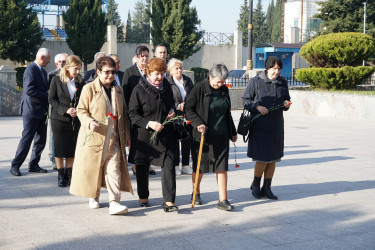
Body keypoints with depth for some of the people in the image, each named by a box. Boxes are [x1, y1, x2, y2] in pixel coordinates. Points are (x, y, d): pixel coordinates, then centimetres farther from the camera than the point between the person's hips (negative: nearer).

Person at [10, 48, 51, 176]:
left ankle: (33, 165, 19)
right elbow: (30, 90, -22)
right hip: (31, 110, -9)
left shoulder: (43, 72, 17)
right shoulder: (31, 70, -13)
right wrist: (47, 95, -17)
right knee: (27, 138, -6)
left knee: (41, 140, 10)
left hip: (42, 111, 9)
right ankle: (15, 166, 2)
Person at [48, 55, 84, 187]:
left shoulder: (80, 81, 6)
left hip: (75, 120, 2)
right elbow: (51, 99, -4)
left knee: (72, 148, 3)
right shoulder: (56, 80, -2)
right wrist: (65, 110, -14)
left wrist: (78, 110, -9)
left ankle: (69, 174, 15)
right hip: (59, 119, -2)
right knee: (60, 148, 2)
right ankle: (60, 175, 13)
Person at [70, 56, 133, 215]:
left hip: (114, 139, 3)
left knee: (114, 169, -7)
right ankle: (93, 197, 27)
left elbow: (124, 113, 21)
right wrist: (90, 122, -20)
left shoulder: (118, 90, 15)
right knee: (92, 168, 6)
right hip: (94, 137, -3)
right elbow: (81, 110, -1)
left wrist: (126, 134, 16)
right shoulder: (89, 88, 0)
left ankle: (114, 202, -11)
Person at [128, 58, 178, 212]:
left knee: (169, 165, -8)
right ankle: (143, 197, 30)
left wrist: (172, 111, 1)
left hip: (165, 134, 3)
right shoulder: (139, 89, -8)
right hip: (144, 135, -3)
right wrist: (149, 123, -22)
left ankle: (169, 201, -6)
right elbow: (132, 114, -10)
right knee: (142, 167, 11)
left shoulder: (166, 86, 6)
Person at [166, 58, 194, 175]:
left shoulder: (188, 80, 11)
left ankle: (185, 165, 17)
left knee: (187, 140, 8)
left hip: (188, 117, 5)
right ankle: (175, 165, 13)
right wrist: (178, 106, -16)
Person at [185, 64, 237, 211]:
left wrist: (233, 132, 23)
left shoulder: (224, 90, 8)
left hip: (221, 135, 4)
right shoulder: (199, 89, -9)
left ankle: (223, 200, 2)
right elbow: (188, 108, -6)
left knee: (222, 167, 0)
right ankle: (196, 193, 31)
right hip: (203, 135, -4)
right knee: (200, 167, 8)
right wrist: (198, 123, -20)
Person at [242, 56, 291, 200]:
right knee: (262, 159, -6)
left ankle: (266, 188, 19)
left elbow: (286, 101, 19)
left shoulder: (283, 83, 9)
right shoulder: (256, 82, -4)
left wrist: (286, 105, -4)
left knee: (273, 159, 6)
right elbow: (245, 100, -1)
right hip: (260, 125, -5)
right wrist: (257, 107, -17)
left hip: (276, 126, 5)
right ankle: (255, 186, 17)